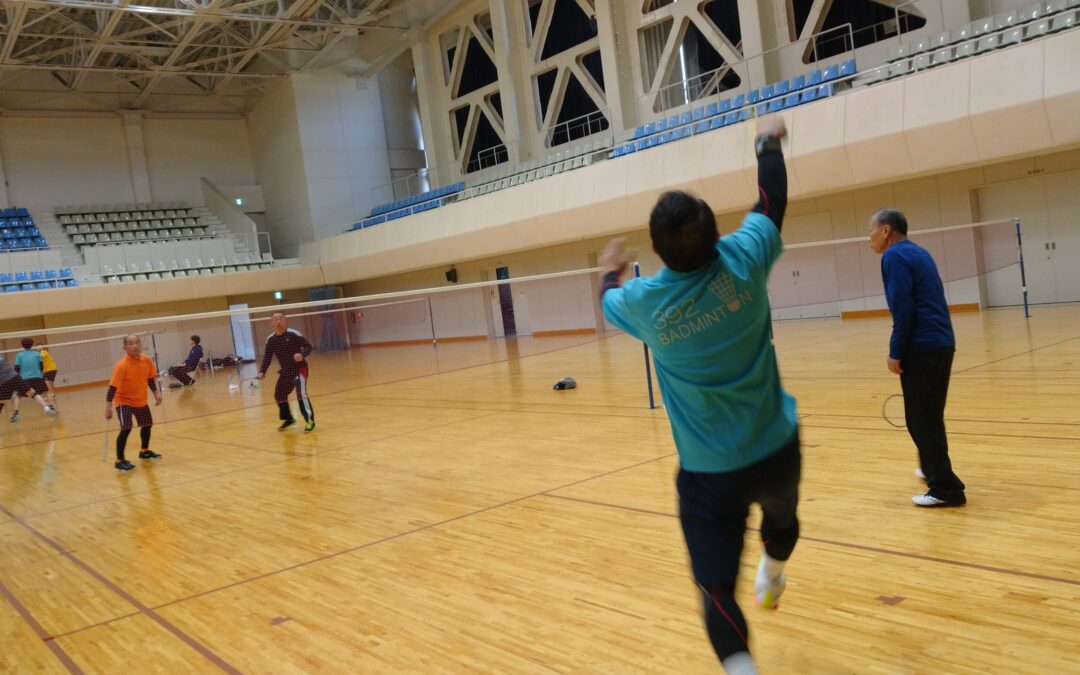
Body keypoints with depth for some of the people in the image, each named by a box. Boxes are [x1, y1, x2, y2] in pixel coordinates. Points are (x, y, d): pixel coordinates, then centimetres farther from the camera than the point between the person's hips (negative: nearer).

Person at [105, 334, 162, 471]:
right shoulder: (121, 365, -27)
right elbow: (113, 386, -29)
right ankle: (120, 461, -8)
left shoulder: (147, 360, -11)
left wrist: (156, 393, 1)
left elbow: (150, 378, 4)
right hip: (124, 401, -7)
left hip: (141, 400, 7)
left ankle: (144, 452, 44)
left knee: (147, 424, 20)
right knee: (126, 428, -20)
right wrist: (108, 406, -32)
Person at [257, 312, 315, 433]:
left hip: (299, 368, -6)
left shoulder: (294, 334, -15)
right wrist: (262, 371, -10)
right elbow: (267, 357, 2)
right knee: (279, 394, 14)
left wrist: (302, 355, -34)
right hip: (285, 371, 6)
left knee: (301, 394, -21)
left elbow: (308, 346, -14)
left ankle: (310, 421, -14)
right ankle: (288, 419, 36)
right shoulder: (270, 339, -1)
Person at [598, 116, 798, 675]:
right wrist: (768, 144, 24)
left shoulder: (644, 300, -15)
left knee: (716, 590, 4)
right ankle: (770, 580, 65)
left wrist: (609, 274, 34)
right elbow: (772, 203, 6)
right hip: (778, 451, 4)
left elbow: (611, 303, 11)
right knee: (781, 519, 35)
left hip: (710, 472, -3)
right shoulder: (742, 260, -15)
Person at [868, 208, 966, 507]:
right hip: (942, 342, 10)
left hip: (922, 347, -9)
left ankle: (946, 488, 0)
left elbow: (903, 309, -19)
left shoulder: (894, 256, -10)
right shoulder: (918, 252, 18)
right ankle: (933, 469, 37)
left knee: (921, 419, -3)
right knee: (929, 416, 22)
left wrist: (896, 352, -15)